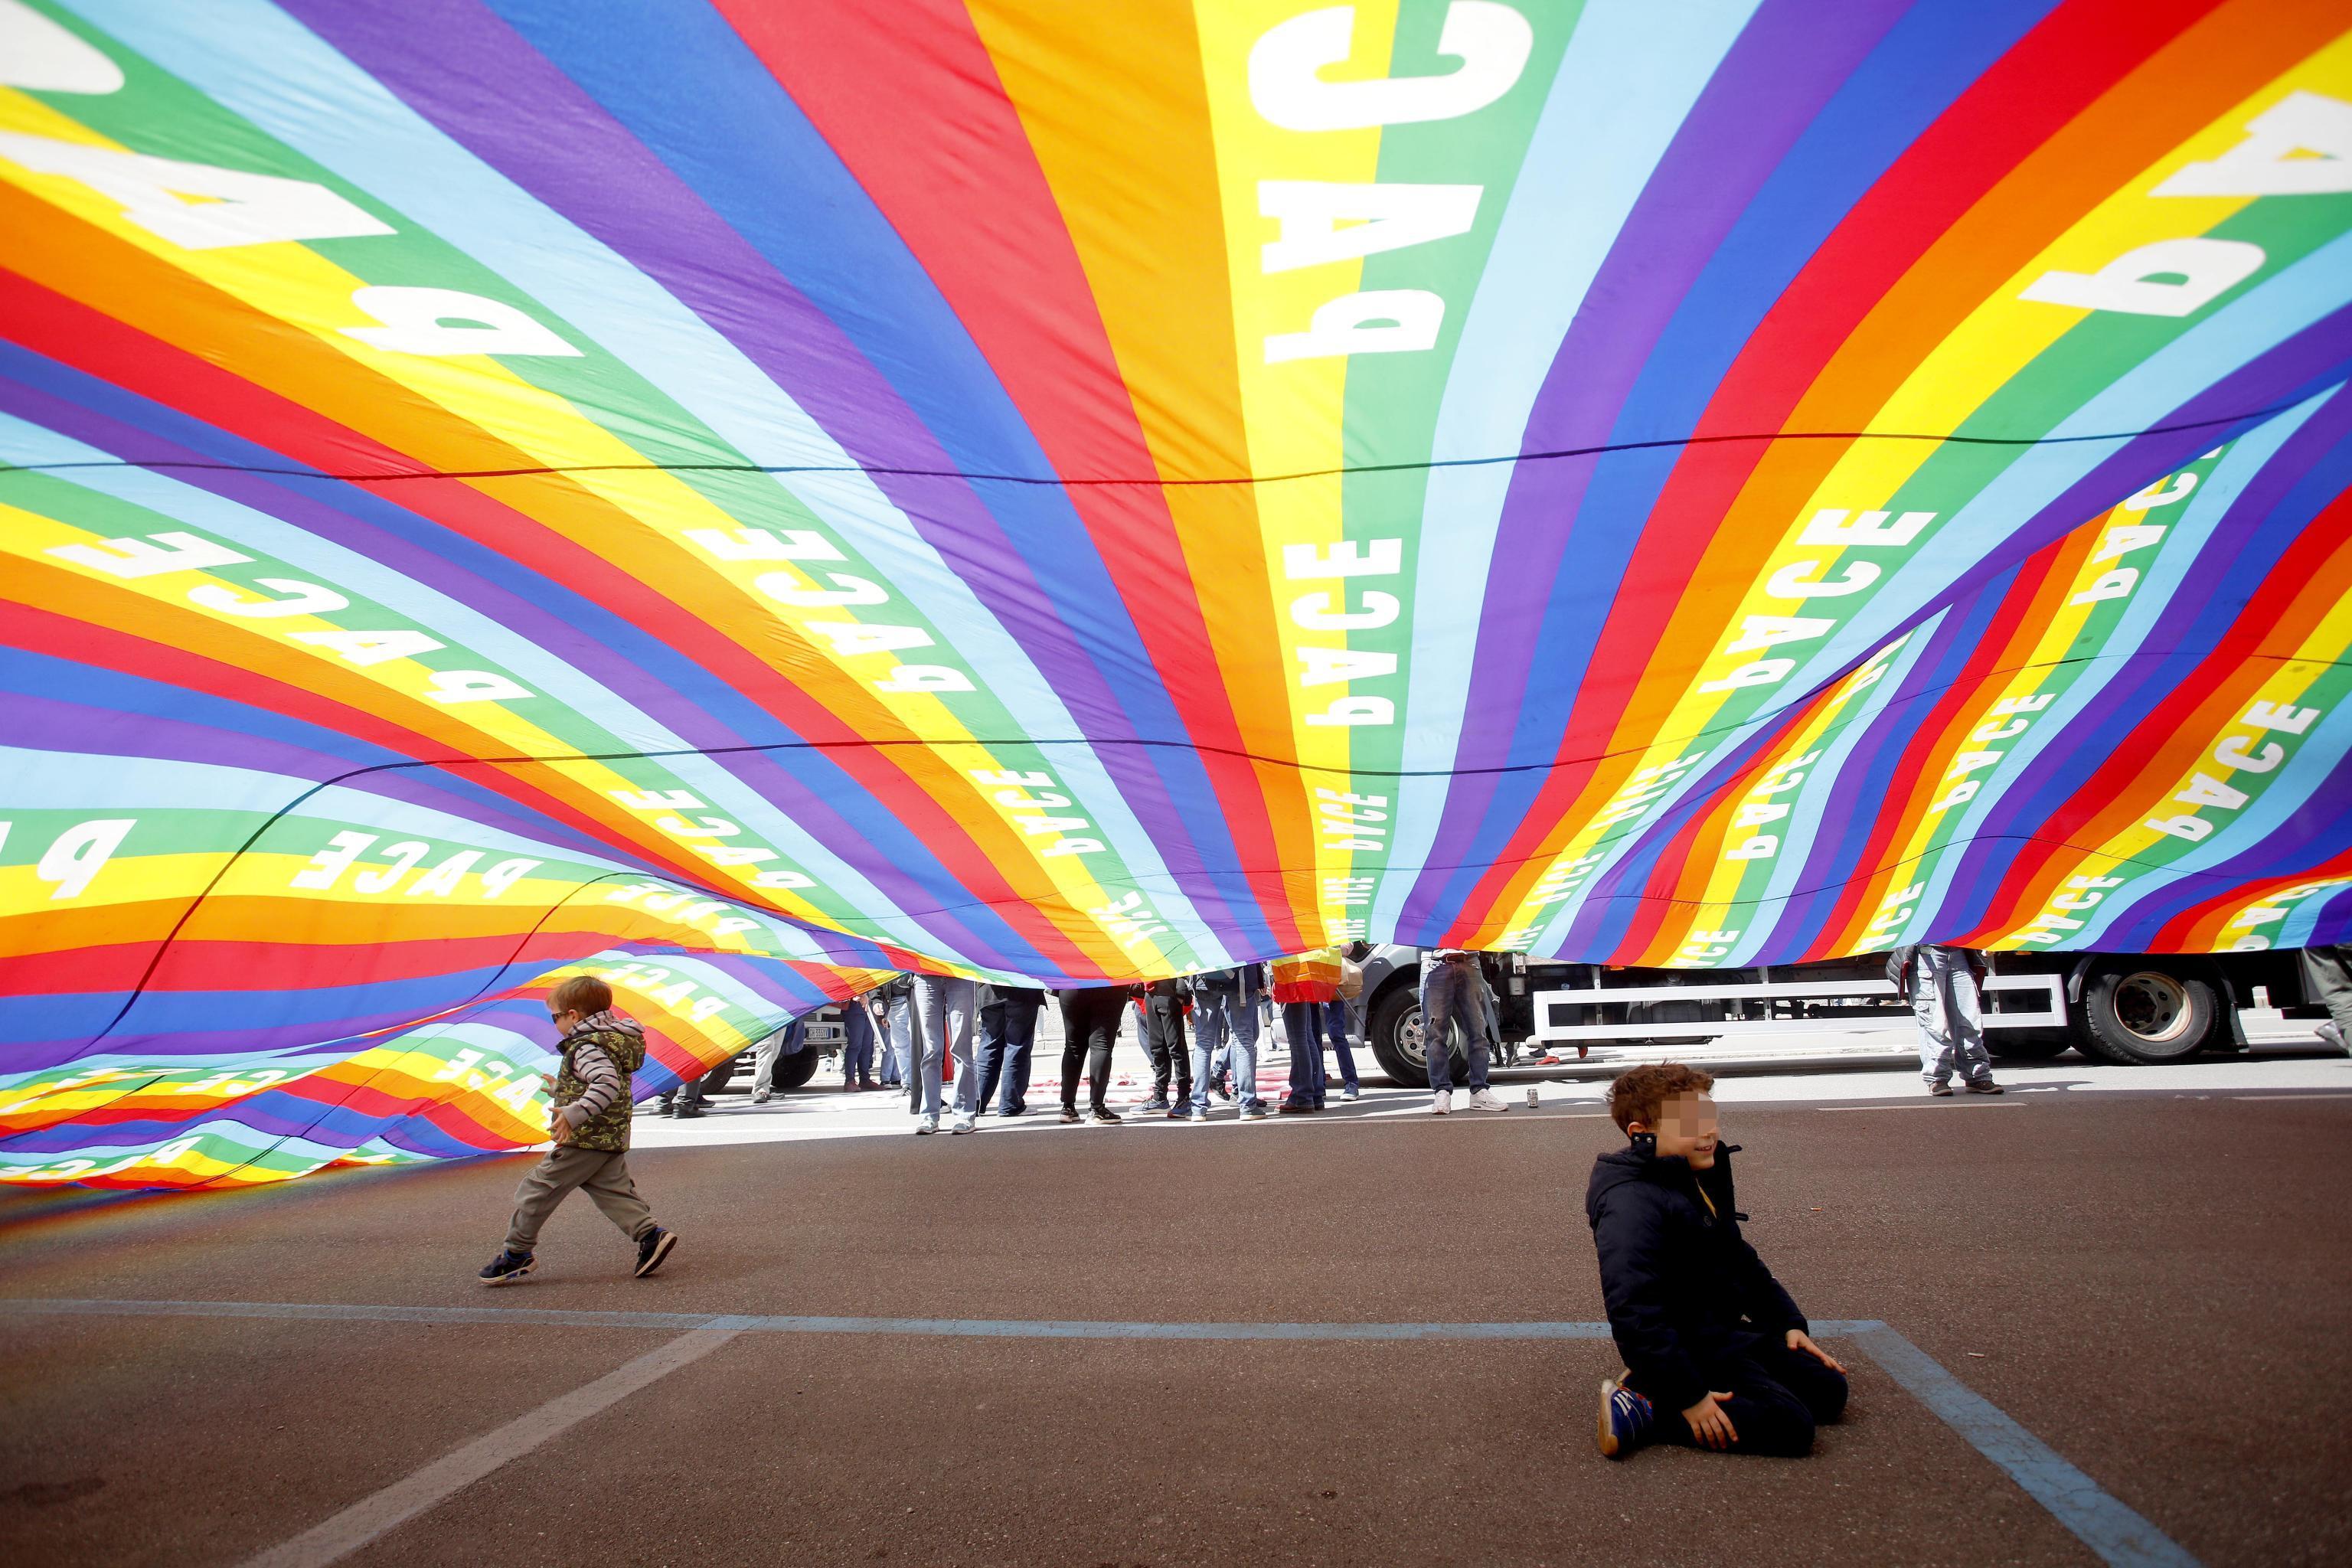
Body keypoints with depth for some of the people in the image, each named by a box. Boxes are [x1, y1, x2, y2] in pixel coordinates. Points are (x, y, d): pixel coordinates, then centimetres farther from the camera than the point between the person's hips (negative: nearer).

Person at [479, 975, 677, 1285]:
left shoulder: (586, 1047, -17)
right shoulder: (612, 1040, 13)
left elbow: (607, 1084, -33)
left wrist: (574, 1114, -37)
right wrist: (563, 1089, 37)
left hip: (585, 1140, -9)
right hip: (612, 1140, 10)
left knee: (537, 1189, 4)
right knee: (614, 1192, 12)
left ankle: (517, 1252, 14)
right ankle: (651, 1235, -1)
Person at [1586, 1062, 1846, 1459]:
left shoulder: (1702, 1179, 8)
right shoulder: (1631, 1205, -26)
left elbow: (1740, 1260, 22)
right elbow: (1633, 1312, -31)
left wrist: (1789, 1322, 15)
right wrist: (1689, 1396, -28)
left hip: (1726, 1330, 10)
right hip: (1688, 1345, -10)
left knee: (1828, 1390, 10)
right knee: (1791, 1425, -20)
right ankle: (1643, 1408, -17)